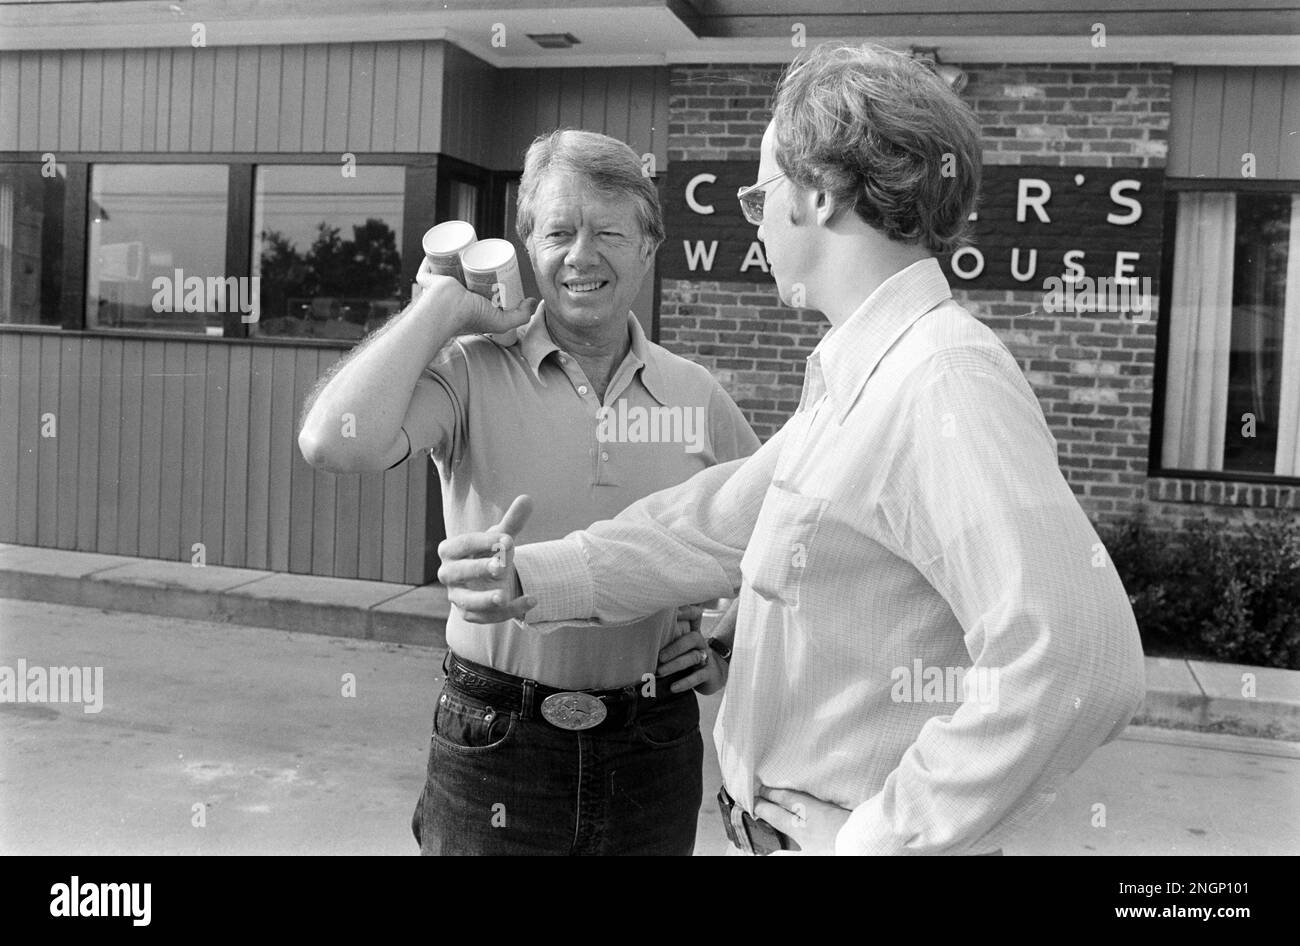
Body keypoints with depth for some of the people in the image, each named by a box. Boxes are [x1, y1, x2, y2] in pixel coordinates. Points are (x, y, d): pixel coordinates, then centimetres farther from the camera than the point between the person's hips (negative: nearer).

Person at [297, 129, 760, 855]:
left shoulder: (697, 395, 2)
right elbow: (337, 444, -27)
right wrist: (442, 305, -15)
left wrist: (734, 644, 3)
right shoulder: (472, 372, -8)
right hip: (496, 743, -2)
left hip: (656, 747, 3)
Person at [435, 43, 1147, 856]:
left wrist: (883, 836, -24)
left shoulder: (945, 380, -24)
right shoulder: (847, 377, 8)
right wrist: (539, 576, -1)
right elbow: (726, 520, 10)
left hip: (841, 831, -8)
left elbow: (1076, 662, -32)